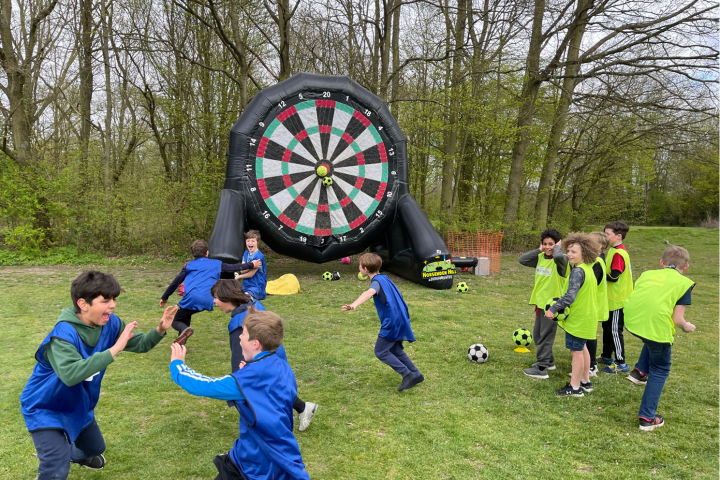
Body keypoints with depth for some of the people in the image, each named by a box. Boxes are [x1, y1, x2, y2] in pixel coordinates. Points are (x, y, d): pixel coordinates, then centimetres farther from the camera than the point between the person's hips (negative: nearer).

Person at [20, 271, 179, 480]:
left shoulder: (109, 323, -14)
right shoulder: (63, 334, -36)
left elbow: (139, 344, -7)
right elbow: (70, 374, -50)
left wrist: (160, 330, -27)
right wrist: (114, 350, -52)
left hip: (78, 405, 7)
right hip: (46, 409, -7)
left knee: (96, 448, 27)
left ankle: (74, 453, 60)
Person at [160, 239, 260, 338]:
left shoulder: (188, 265, 19)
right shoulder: (216, 264, 20)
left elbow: (175, 282, 18)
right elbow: (234, 267, 27)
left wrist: (164, 297, 27)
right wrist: (251, 265, 39)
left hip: (192, 299, -2)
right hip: (208, 301, 3)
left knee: (176, 322, 11)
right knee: (185, 316, 28)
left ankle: (185, 330, -24)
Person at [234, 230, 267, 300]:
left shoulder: (259, 256, -15)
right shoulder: (246, 253, 9)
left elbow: (251, 273, -13)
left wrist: (238, 277, 3)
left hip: (257, 286, -8)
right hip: (245, 286, 8)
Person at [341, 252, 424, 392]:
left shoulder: (377, 282, -17)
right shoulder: (385, 278, 13)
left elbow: (369, 293, -41)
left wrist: (354, 305, -58)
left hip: (392, 323, -10)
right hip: (401, 319, 10)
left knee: (380, 352, -1)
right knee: (396, 351, 20)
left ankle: (407, 374, -2)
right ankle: (416, 375, 23)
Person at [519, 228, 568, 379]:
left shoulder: (561, 261, -16)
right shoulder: (540, 258, 4)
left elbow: (558, 257, -40)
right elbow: (522, 260, -2)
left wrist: (557, 248, -19)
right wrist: (539, 250, -3)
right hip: (540, 302, 8)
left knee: (545, 336, -2)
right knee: (537, 335, 19)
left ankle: (541, 369, 7)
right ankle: (548, 361, 36)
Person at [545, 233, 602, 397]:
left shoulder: (577, 271, -23)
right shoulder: (589, 269, 7)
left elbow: (570, 296, -31)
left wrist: (553, 309, -28)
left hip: (578, 319, -10)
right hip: (587, 317, 10)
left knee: (576, 351, -1)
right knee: (582, 348, 22)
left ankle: (575, 388, 8)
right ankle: (585, 381, 34)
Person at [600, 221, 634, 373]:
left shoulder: (619, 253, -21)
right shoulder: (614, 250, 10)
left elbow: (614, 277, -24)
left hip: (617, 299, -10)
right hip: (611, 298, 10)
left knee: (614, 331, -3)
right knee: (607, 327, 20)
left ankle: (621, 364, 5)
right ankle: (606, 356, 34)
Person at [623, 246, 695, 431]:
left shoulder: (647, 273, 24)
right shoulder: (685, 283, 13)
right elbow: (677, 319, 7)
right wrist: (687, 327, 29)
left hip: (631, 320, 4)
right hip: (656, 326, -4)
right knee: (659, 370, 19)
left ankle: (639, 371, 24)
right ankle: (647, 418, 21)